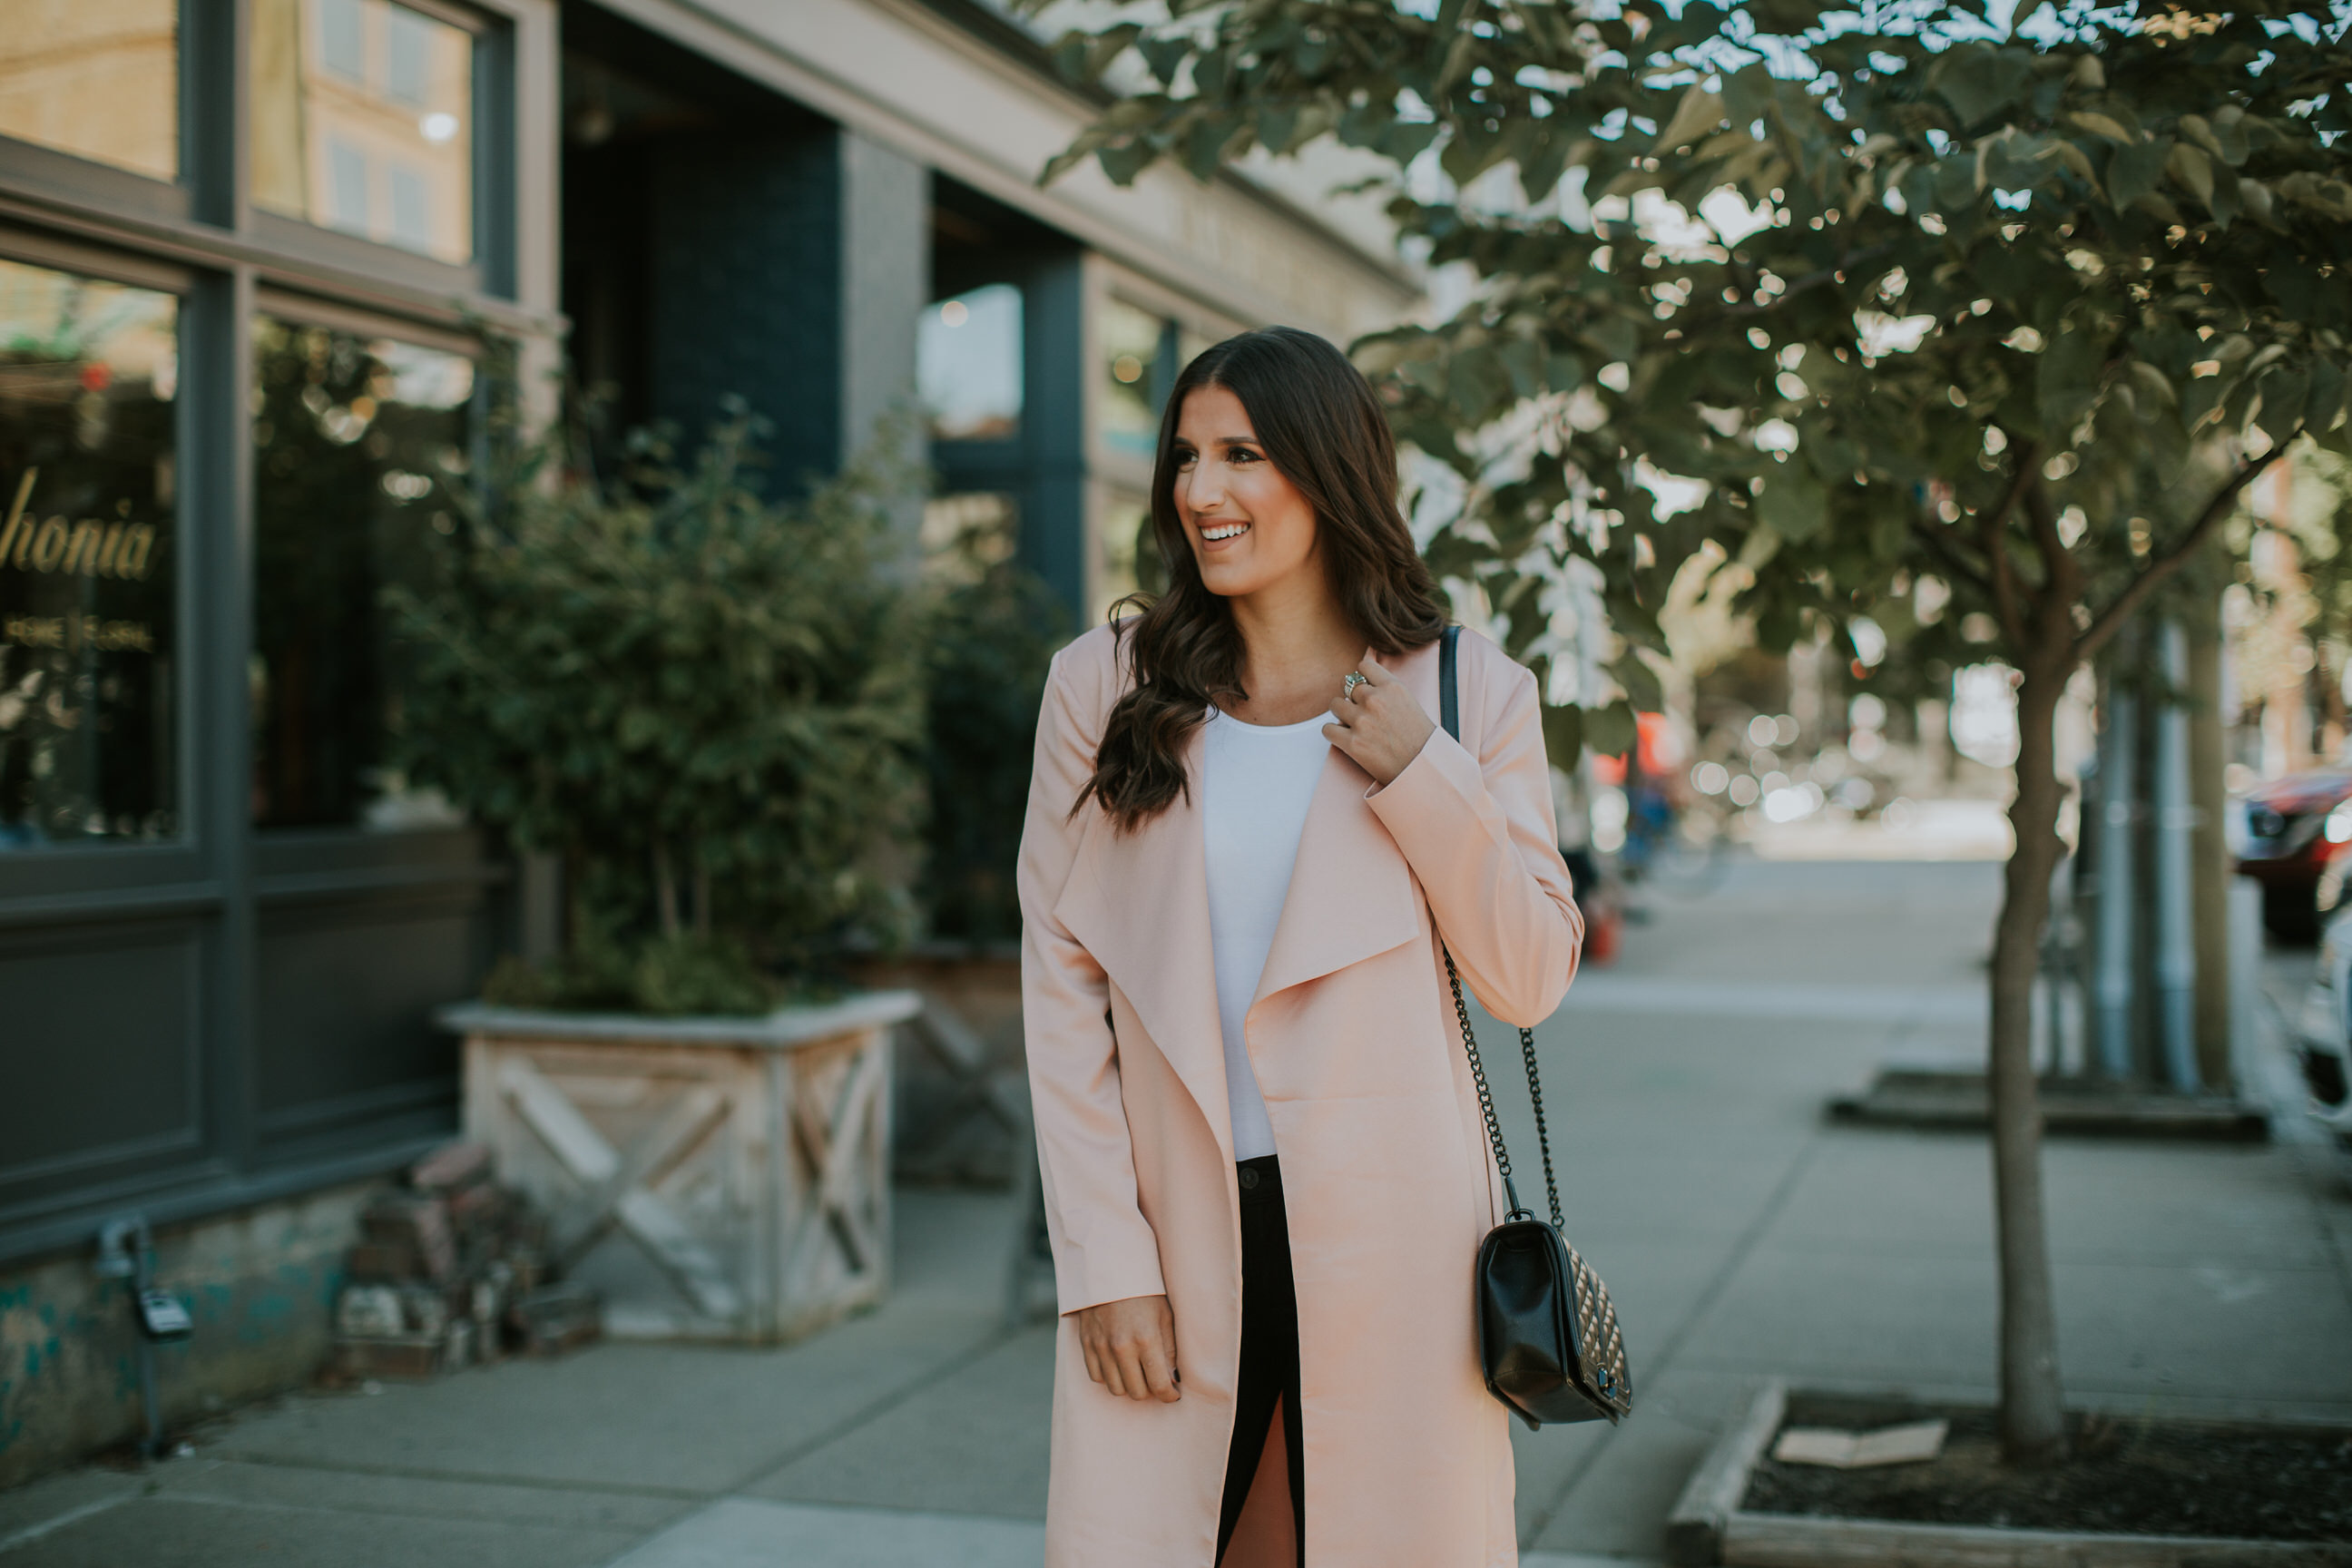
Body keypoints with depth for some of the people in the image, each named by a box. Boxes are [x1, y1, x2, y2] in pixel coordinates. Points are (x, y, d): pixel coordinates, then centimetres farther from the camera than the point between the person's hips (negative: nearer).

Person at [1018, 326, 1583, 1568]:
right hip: (1177, 1237, 0)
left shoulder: (1467, 691, 3)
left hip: (1388, 1237, 0)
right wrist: (1101, 1260, -4)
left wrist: (1421, 778, -11)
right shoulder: (1106, 686, 3)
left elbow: (1530, 981, 2)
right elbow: (1061, 982, 1)